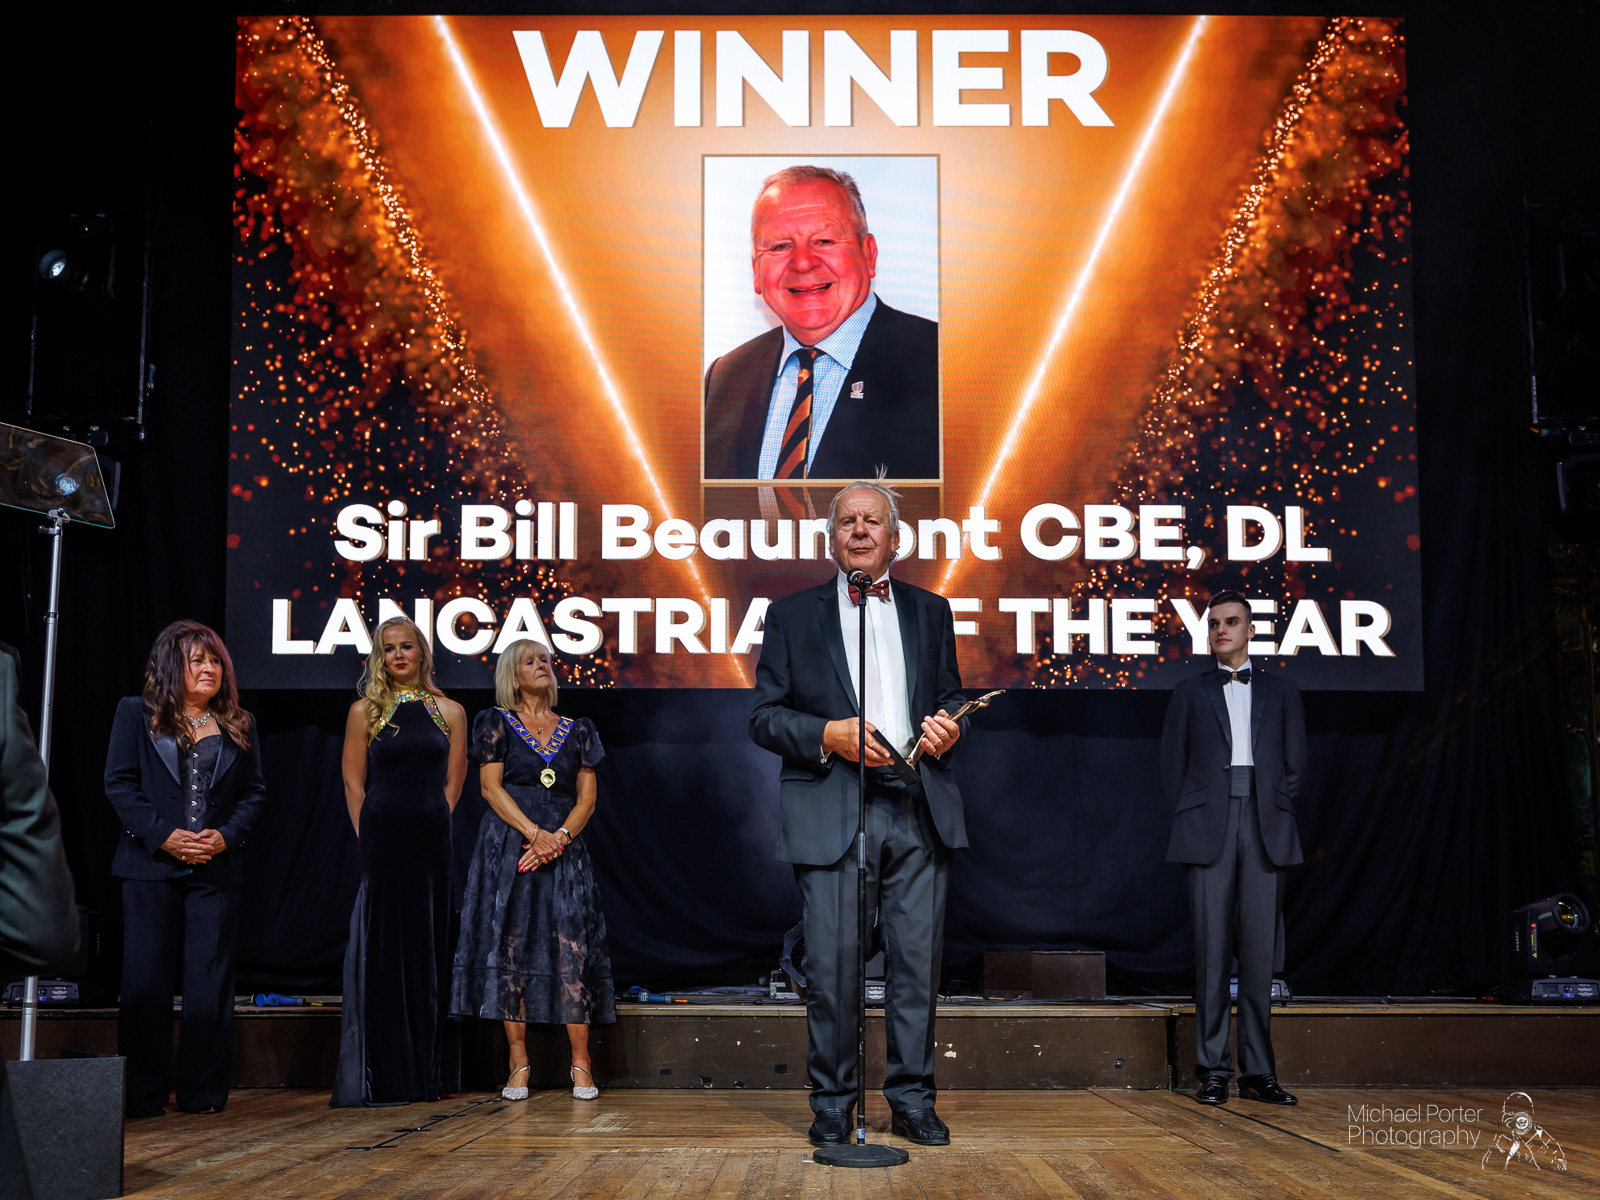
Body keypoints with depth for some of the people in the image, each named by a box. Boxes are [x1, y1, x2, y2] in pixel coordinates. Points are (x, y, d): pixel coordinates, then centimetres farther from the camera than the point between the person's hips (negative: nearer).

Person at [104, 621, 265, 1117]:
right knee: (147, 979, -1)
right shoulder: (136, 714, 8)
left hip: (216, 868, 2)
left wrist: (227, 837, -7)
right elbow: (119, 783, 0)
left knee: (210, 979, 1)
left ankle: (203, 1090, 8)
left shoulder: (239, 725, 14)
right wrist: (163, 836, -11)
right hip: (151, 865, -2)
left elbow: (253, 792, 11)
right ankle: (144, 1093, 7)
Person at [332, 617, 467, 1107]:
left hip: (431, 840, 2)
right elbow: (354, 783, 3)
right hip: (381, 840, -2)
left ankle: (424, 1074, 13)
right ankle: (380, 1078, 3)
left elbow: (452, 783, 10)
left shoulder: (449, 712, 9)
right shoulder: (365, 711, 3)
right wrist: (370, 840, -2)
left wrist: (430, 825, 2)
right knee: (381, 945, -2)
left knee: (427, 947, 5)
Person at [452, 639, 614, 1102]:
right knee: (510, 949, -6)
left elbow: (587, 797, 9)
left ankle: (581, 1065, -4)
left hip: (564, 847, 2)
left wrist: (559, 837, -9)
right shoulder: (496, 722, 9)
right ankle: (518, 1065, 0)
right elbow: (490, 786, -1)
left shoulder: (578, 730, 15)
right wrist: (534, 832, -13)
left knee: (572, 950, -8)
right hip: (508, 847, -2)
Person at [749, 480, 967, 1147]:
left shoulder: (931, 612, 18)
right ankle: (832, 1104, 10)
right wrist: (828, 736, -11)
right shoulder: (792, 615, 11)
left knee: (918, 960, 3)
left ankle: (912, 1100, 15)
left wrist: (948, 728, -2)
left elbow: (950, 698, 22)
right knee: (832, 963, -4)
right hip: (831, 813, -2)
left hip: (920, 810, 2)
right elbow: (764, 717, 6)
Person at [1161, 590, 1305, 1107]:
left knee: (1259, 952, -1)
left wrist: (1274, 811, 1)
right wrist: (1190, 816, 0)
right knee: (1212, 951, -4)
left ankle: (1258, 1072, 4)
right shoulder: (1190, 692, 15)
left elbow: (1295, 764, 12)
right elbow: (1172, 763, 10)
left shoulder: (1280, 691, 16)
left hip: (1264, 830, 1)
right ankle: (1212, 1070, 0)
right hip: (1209, 829, -1)